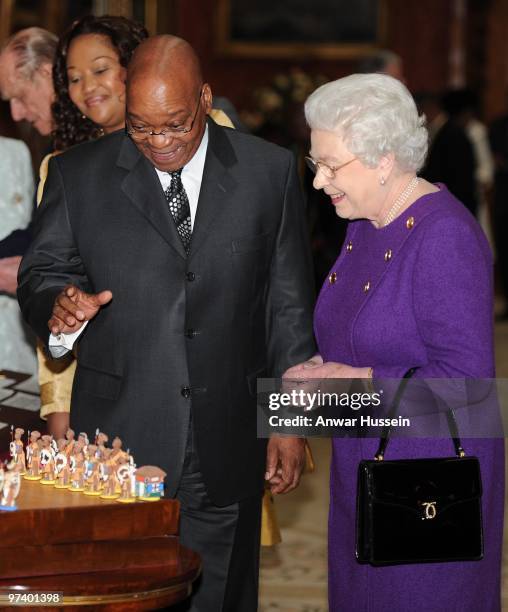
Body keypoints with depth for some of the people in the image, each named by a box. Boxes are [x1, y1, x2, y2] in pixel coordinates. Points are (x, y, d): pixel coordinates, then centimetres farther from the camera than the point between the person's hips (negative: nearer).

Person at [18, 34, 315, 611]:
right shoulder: (78, 174, 2)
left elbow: (288, 304, 6)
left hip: (226, 446, 1)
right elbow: (38, 275, 8)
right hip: (117, 434, 0)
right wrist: (60, 306, -17)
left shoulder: (269, 171, 3)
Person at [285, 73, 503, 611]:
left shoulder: (445, 237, -20)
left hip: (431, 484, -9)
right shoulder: (365, 224, 8)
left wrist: (352, 381, -20)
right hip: (362, 466, 9)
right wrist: (321, 367, 1)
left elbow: (465, 378, -24)